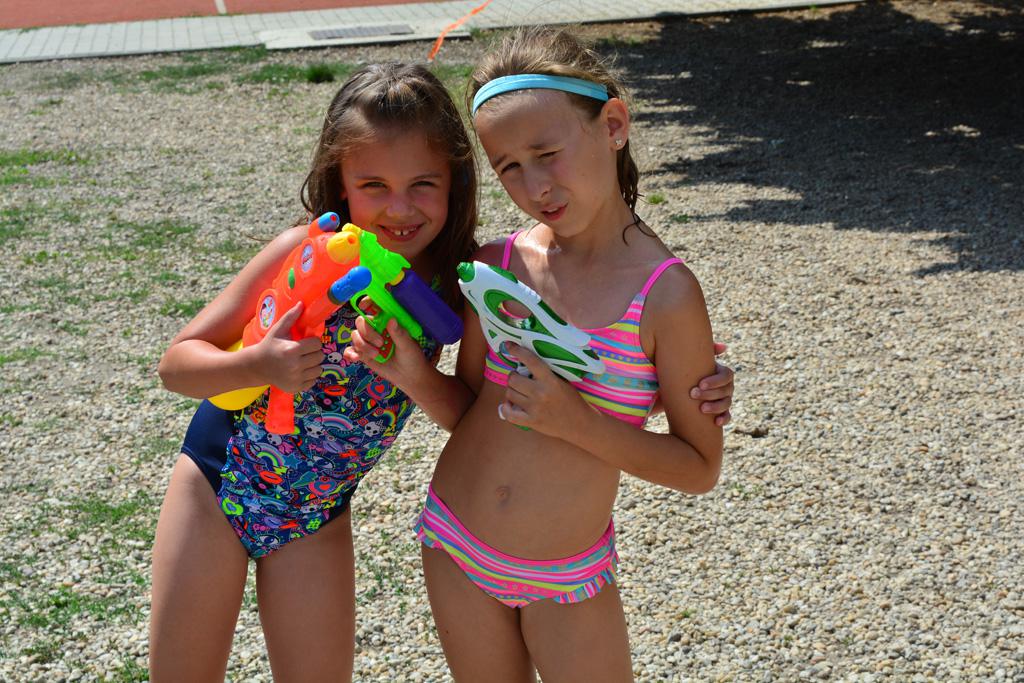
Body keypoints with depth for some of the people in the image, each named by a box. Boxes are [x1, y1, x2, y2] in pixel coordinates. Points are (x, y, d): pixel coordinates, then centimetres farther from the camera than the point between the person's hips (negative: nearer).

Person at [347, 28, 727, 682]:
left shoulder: (664, 294, -18)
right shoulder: (496, 265, -7)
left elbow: (700, 467, -13)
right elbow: (470, 411, 4)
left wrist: (576, 422, -24)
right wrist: (414, 373, -16)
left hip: (566, 579, -3)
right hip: (454, 548, 4)